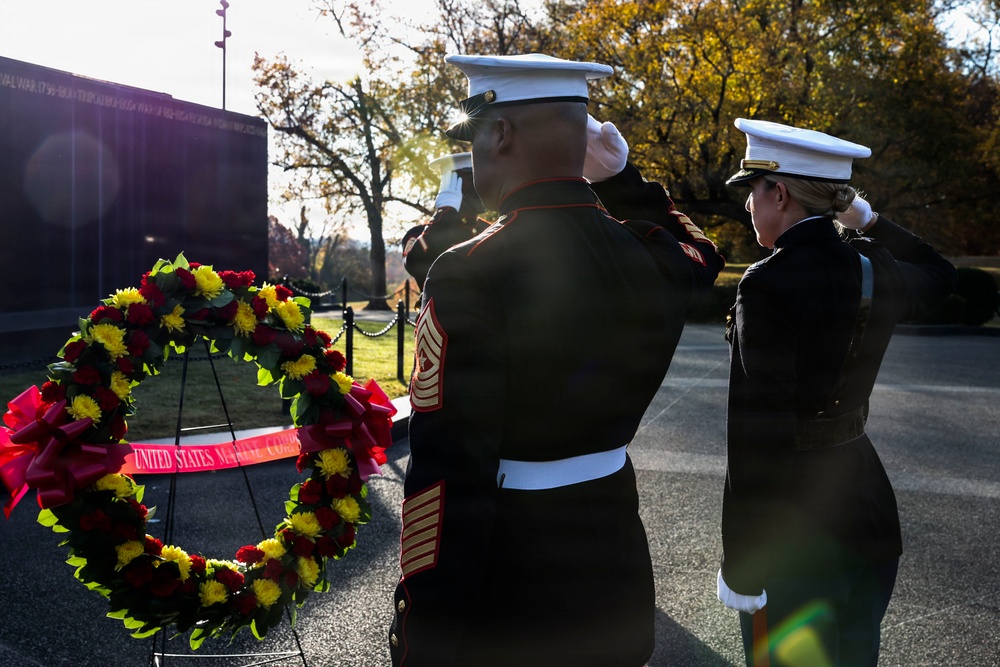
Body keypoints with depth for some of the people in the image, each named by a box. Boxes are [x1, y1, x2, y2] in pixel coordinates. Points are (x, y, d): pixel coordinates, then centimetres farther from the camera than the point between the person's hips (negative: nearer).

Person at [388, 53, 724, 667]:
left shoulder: (470, 275, -22)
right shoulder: (650, 259, -5)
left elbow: (448, 475, -24)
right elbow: (701, 254, 23)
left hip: (503, 601, -5)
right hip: (616, 565, 6)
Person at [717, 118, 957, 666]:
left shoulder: (769, 285, -22)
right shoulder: (877, 270, -1)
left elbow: (757, 435, -24)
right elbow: (938, 277, 25)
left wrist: (741, 567, -17)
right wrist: (862, 218, 19)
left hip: (793, 531, -7)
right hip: (868, 512, 8)